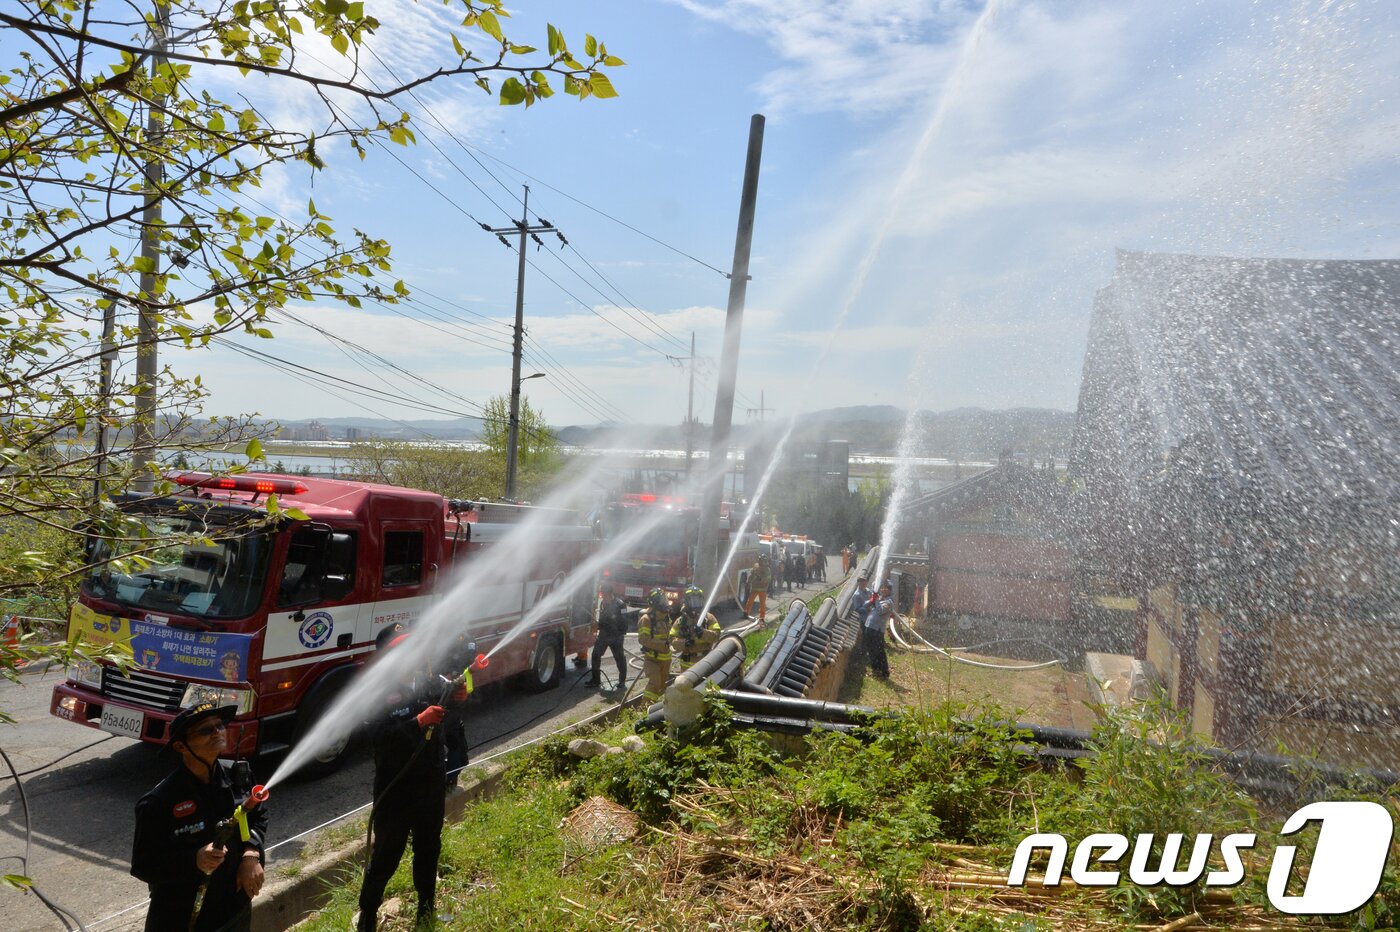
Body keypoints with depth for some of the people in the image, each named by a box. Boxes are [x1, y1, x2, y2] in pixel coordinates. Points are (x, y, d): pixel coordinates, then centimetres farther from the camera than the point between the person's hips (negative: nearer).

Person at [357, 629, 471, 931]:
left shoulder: (428, 681, -3)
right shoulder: (379, 693, -16)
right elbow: (380, 736, -28)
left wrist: (459, 696, -21)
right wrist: (419, 721, -36)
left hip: (432, 786, 5)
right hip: (396, 790, -5)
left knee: (428, 849, 21)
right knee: (385, 855, 8)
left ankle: (426, 907, 41)